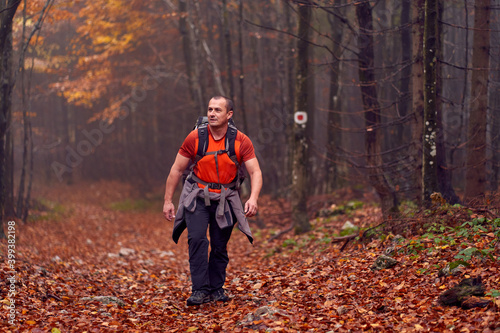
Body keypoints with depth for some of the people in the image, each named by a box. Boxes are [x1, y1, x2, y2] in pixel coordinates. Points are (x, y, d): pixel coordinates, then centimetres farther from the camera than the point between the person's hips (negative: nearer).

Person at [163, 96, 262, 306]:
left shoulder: (241, 141, -8)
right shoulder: (195, 138, -8)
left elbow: (255, 172, -11)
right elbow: (177, 170, 0)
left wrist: (253, 198, -29)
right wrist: (168, 201, -2)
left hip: (225, 199, 1)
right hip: (197, 196, -1)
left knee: (220, 246, 4)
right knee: (197, 239, -17)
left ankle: (216, 289, 19)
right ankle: (200, 290, -15)